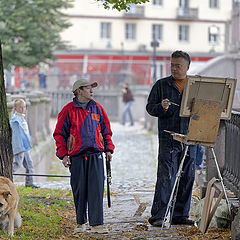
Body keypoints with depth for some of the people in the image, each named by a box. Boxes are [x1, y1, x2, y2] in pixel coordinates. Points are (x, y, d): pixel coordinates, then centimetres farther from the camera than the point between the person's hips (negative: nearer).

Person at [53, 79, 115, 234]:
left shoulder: (97, 108, 11)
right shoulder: (69, 110, 1)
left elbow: (106, 131, 18)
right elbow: (59, 134, 4)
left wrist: (109, 149, 7)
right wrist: (63, 155, -3)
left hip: (96, 155, 2)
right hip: (76, 157, -2)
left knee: (96, 189, -8)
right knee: (79, 190, 3)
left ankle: (97, 223, -7)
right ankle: (81, 223, 18)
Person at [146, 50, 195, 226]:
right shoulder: (161, 85, 6)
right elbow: (150, 107, 4)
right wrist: (161, 107, -16)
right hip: (168, 138, -3)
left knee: (187, 177, 6)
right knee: (166, 177, -9)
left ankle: (181, 215, 16)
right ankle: (158, 215, -7)